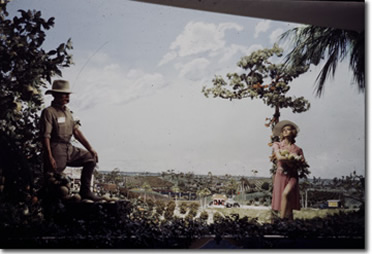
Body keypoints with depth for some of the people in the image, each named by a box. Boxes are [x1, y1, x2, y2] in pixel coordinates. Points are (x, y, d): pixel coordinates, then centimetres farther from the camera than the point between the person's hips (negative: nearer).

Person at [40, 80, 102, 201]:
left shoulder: (67, 111, 16)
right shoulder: (48, 112, -10)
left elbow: (76, 131, 16)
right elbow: (45, 136, -17)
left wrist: (90, 148, 10)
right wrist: (50, 158, -26)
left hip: (69, 149, 8)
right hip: (56, 149, -8)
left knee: (90, 158, 6)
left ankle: (85, 191, 8)